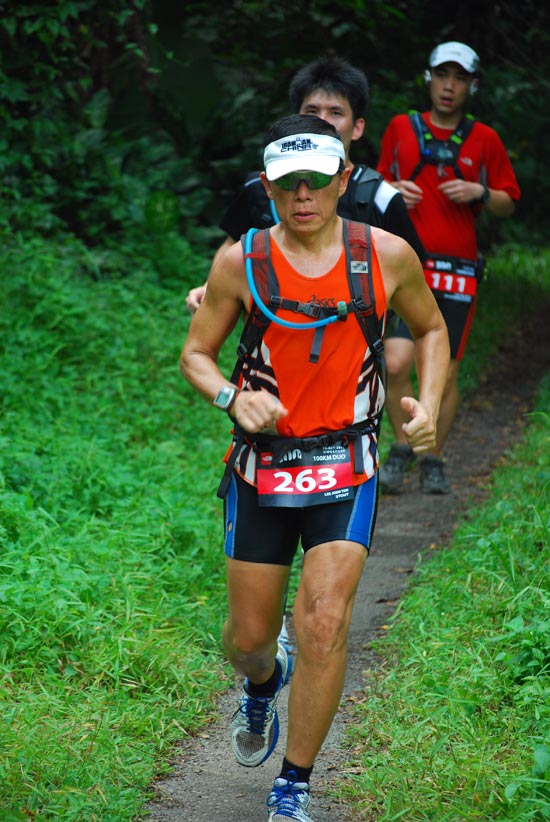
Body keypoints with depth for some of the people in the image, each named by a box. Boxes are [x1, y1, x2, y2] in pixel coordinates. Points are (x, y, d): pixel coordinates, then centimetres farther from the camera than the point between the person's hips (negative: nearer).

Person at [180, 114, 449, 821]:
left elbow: (431, 330, 14)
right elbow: (196, 355, 3)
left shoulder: (387, 255, -5)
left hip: (345, 464, -1)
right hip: (261, 462, 1)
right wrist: (234, 397, -18)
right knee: (248, 637, 8)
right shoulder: (241, 262, -6)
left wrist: (429, 405, -2)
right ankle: (263, 685, 48)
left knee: (323, 625, -15)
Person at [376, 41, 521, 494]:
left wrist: (480, 192, -10)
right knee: (397, 363, -15)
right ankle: (402, 448, 6)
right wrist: (393, 192, -3)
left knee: (446, 374, 4)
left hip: (458, 271, 0)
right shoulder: (401, 128, 7)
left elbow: (508, 204, 10)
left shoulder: (484, 139, 5)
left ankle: (434, 461, 21)